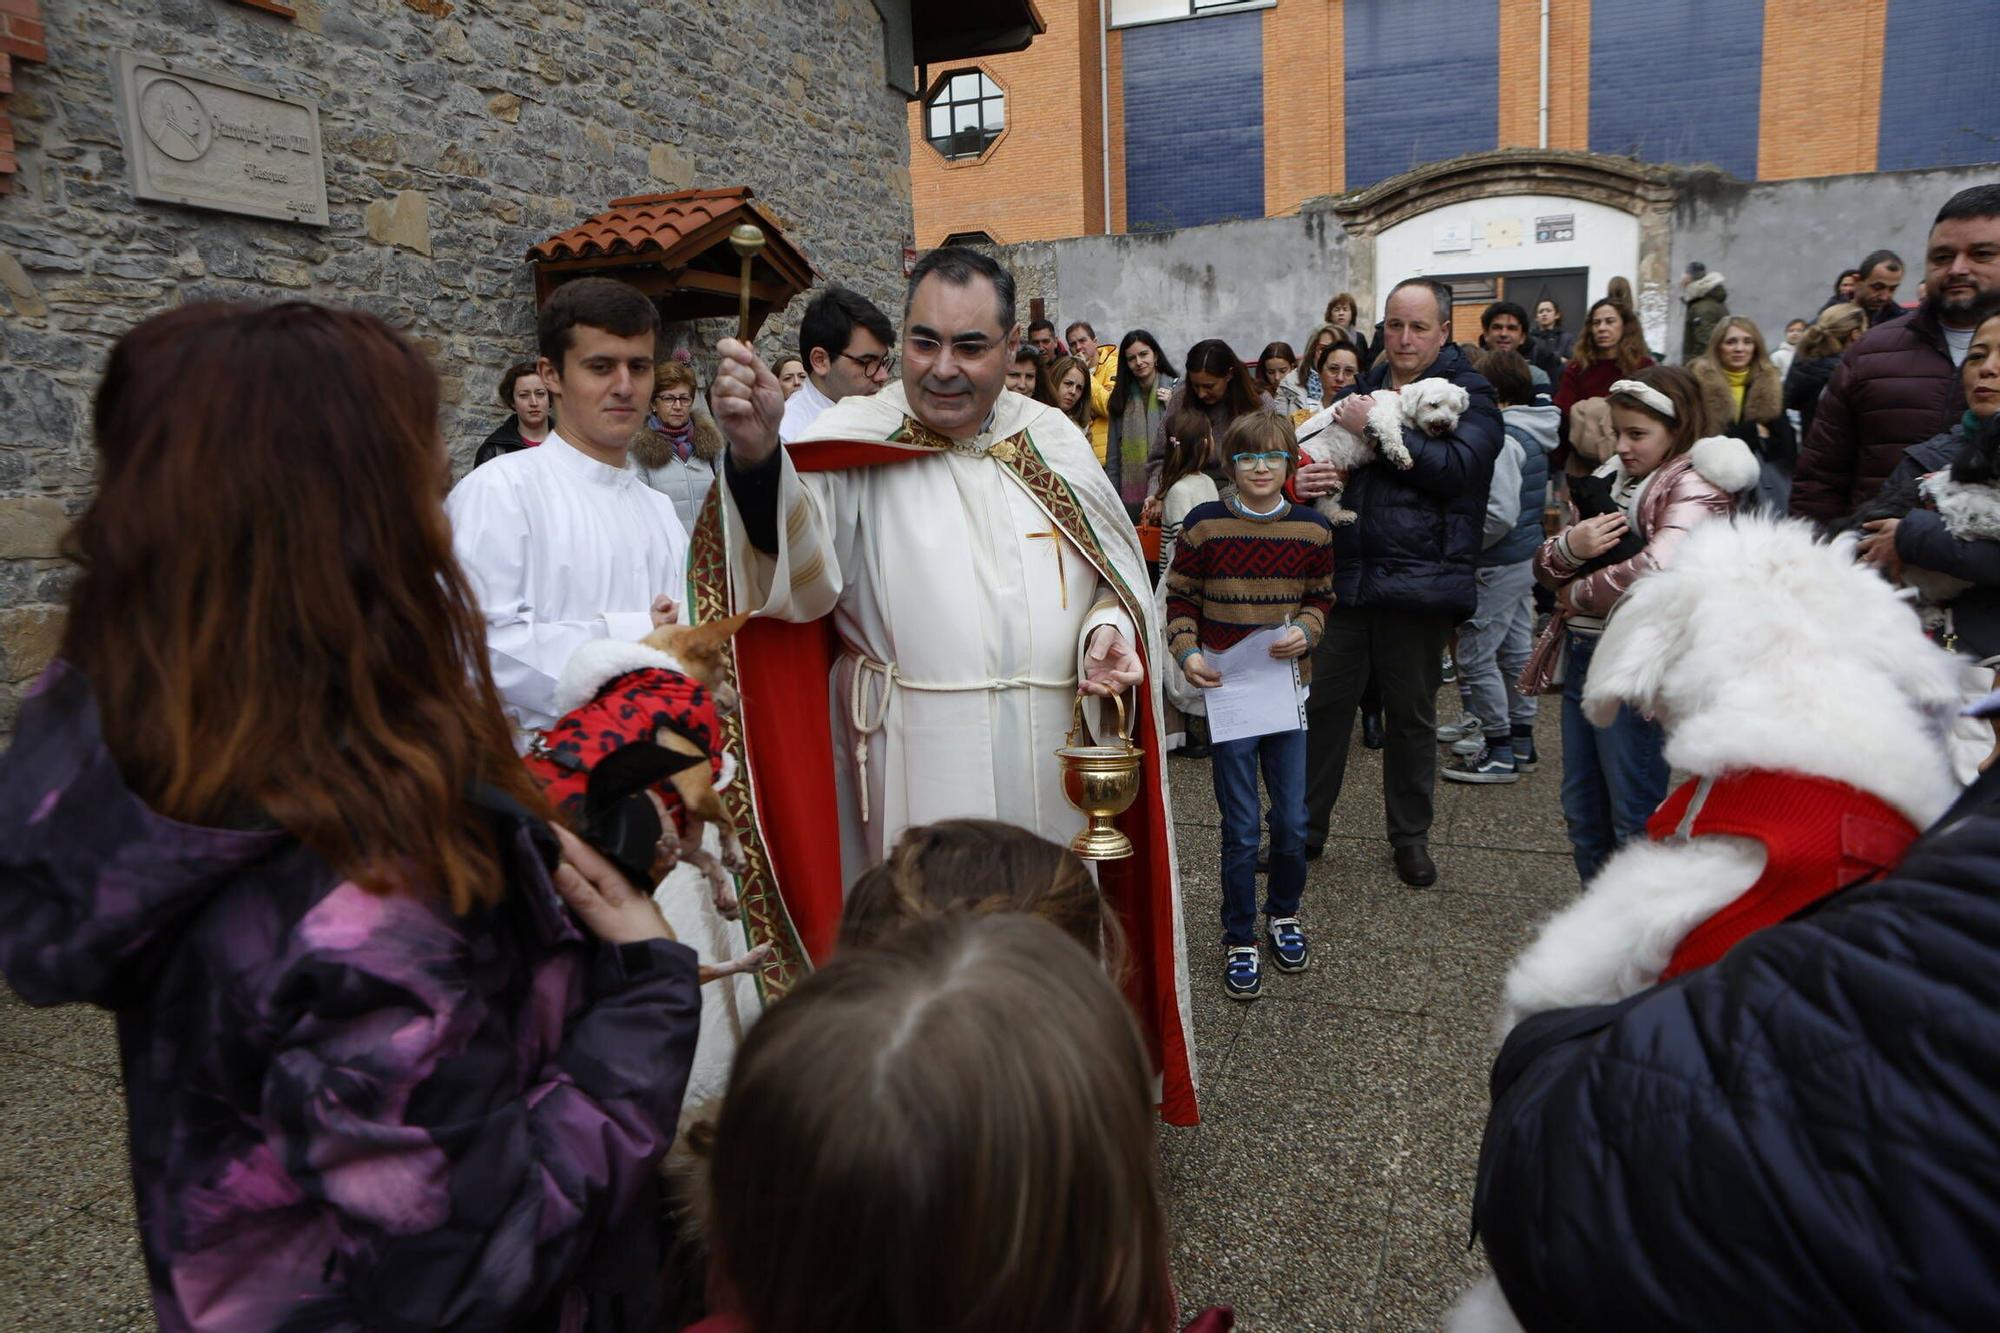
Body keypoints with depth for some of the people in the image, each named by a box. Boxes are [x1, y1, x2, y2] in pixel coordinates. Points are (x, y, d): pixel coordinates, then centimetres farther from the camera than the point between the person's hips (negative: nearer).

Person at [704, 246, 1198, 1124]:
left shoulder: (1053, 440, 7)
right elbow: (796, 564, -25)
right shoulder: (856, 443, -5)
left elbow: (1118, 576, 15)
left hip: (1056, 766, 4)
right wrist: (757, 452, -44)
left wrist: (1110, 632, -7)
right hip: (920, 774, -4)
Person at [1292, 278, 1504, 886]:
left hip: (1419, 581, -3)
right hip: (1347, 576, 4)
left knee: (1412, 714, 11)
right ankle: (1305, 825, 21)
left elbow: (1458, 467, -19)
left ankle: (1411, 837, 27)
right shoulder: (1360, 391, 12)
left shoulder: (1468, 394, -2)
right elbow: (1308, 451, 16)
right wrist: (1302, 482, -9)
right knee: (1325, 703, 8)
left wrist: (1376, 427, -18)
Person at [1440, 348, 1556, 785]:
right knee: (1516, 650, 16)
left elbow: (1500, 513, -26)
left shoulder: (1502, 439, -20)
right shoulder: (1532, 436, 10)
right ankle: (1521, 740, 27)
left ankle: (1499, 751, 6)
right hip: (1525, 556, 10)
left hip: (1498, 565, -10)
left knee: (1476, 656, -2)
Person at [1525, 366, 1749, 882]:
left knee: (1634, 820, 2)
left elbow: (1658, 569, -27)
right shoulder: (1611, 478, 13)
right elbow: (1545, 566, 11)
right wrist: (1569, 545, -12)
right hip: (1582, 657, 8)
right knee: (1582, 813, 17)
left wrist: (1578, 594, -12)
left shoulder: (1696, 486, -8)